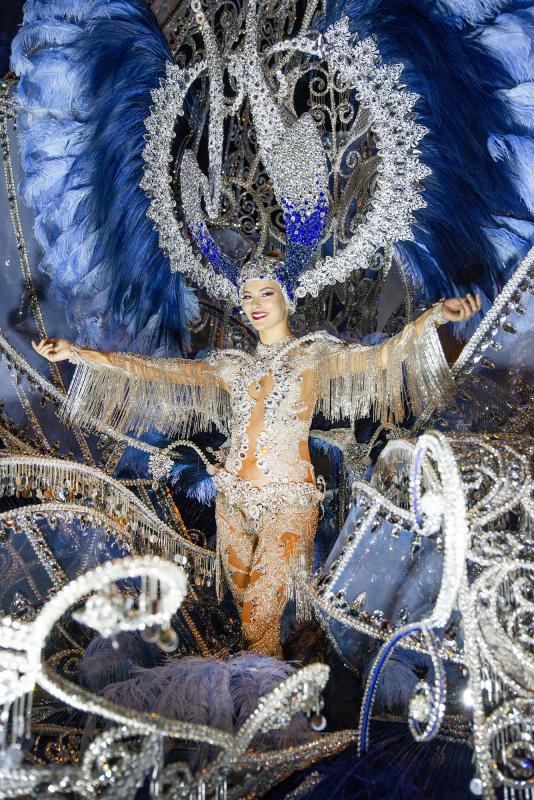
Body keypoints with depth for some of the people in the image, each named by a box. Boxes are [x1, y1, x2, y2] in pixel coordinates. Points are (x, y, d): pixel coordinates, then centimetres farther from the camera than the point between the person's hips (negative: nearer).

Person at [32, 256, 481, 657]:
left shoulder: (314, 355, 1)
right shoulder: (232, 365, 10)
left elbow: (379, 357, -16)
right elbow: (157, 370, 5)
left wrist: (434, 316, -32)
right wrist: (77, 353, 1)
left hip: (287, 498, -4)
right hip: (233, 497, 5)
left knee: (260, 615, -5)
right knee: (247, 606, 13)